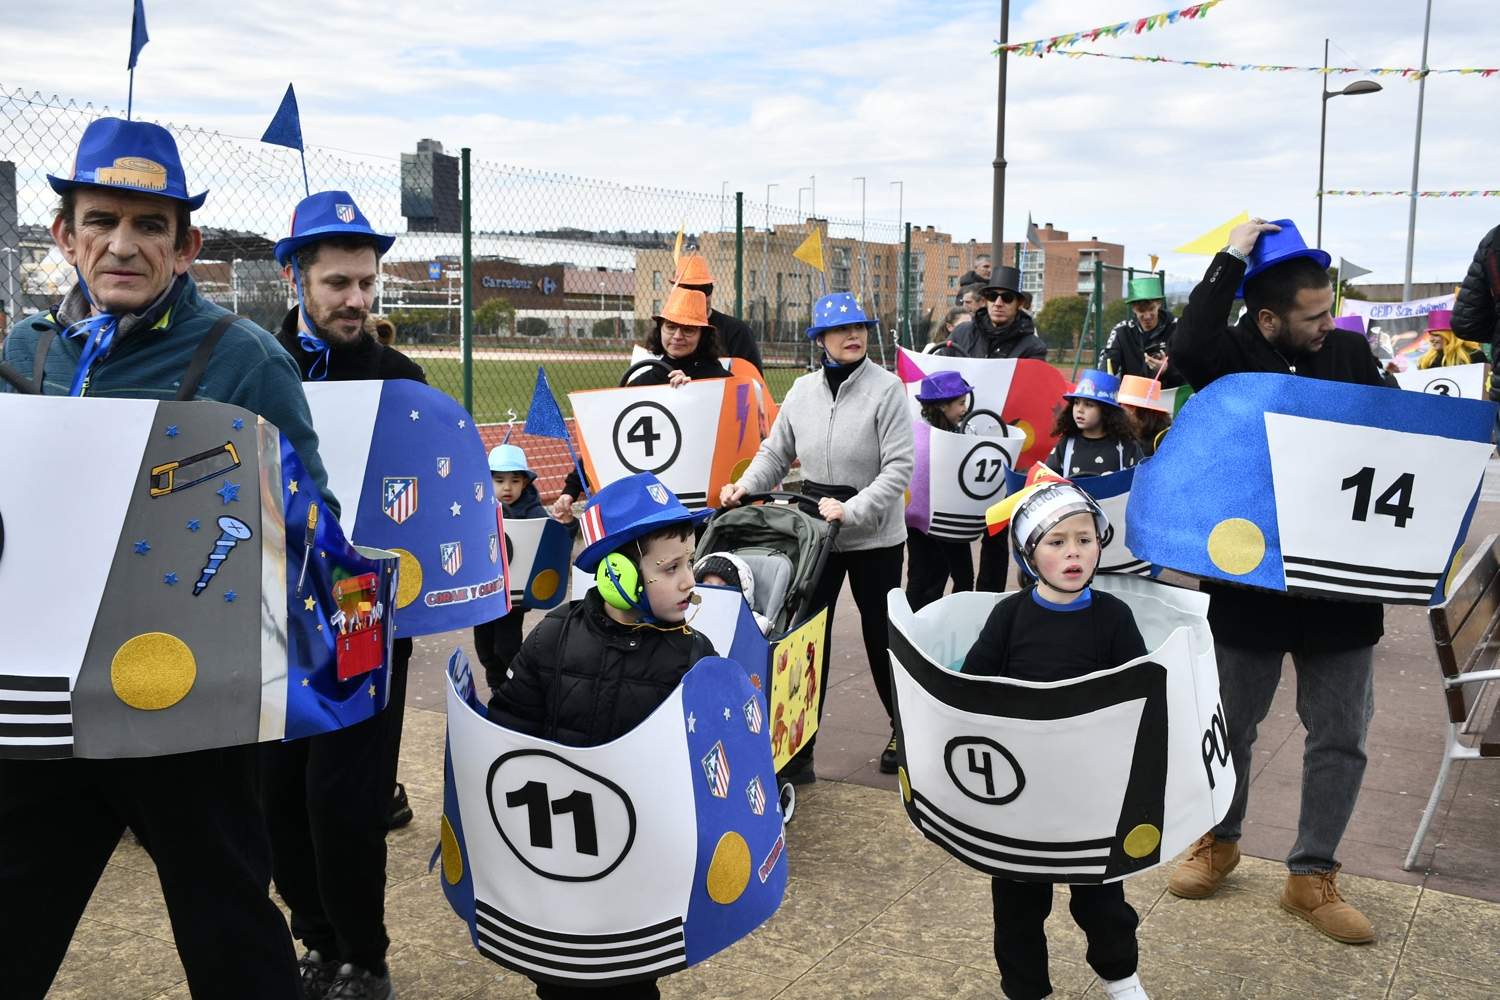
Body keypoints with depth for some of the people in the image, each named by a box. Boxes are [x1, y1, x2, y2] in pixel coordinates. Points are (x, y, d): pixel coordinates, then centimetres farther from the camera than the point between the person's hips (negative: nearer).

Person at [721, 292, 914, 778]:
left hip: (873, 536, -3)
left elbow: (899, 467, -17)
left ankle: (904, 731, 35)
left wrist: (853, 510, -26)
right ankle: (799, 747, 15)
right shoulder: (803, 390, 3)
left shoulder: (887, 388, -11)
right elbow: (776, 453, 10)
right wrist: (745, 485, -7)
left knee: (880, 635, 11)